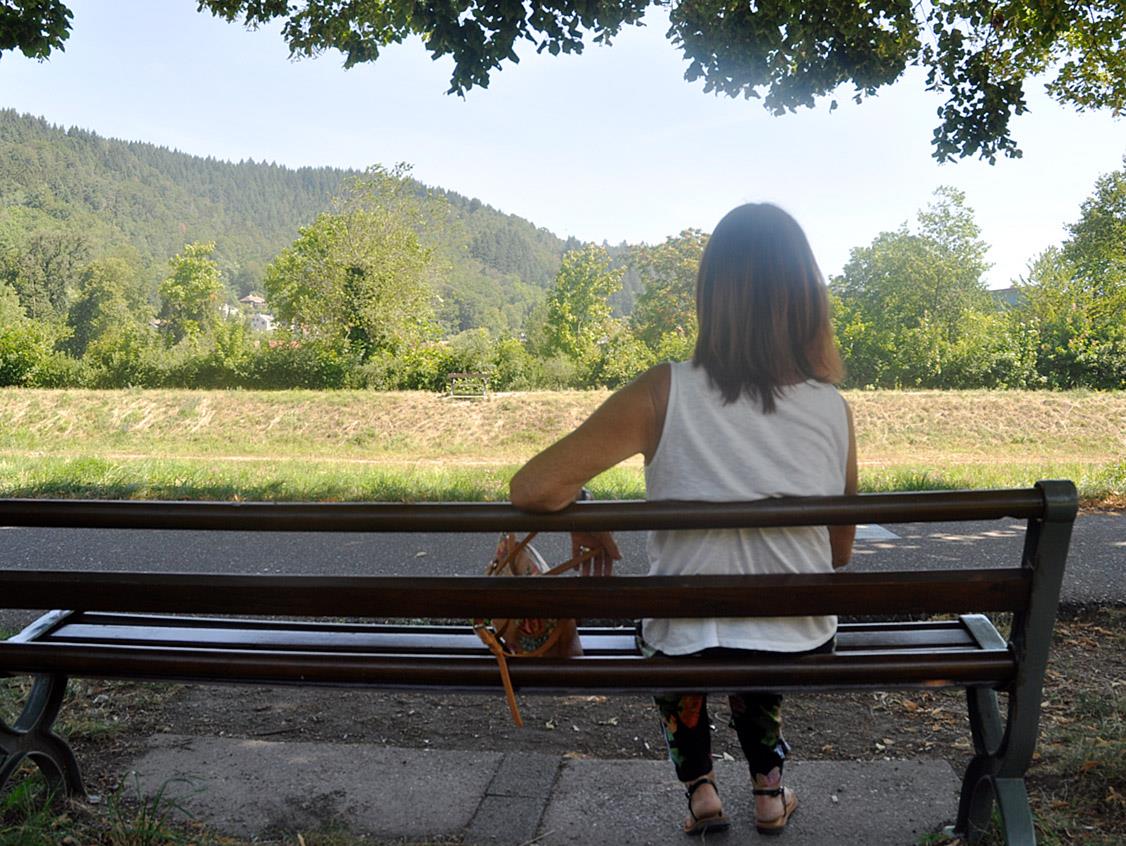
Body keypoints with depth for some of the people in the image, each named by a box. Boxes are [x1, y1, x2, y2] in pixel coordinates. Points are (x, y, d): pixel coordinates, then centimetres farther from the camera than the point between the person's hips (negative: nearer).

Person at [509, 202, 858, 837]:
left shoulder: (664, 394, -20)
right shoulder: (833, 407, -11)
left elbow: (532, 489, -22)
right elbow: (840, 554, 1)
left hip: (690, 653, -2)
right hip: (804, 651, 3)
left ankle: (700, 788, 30)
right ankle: (770, 786, 37)